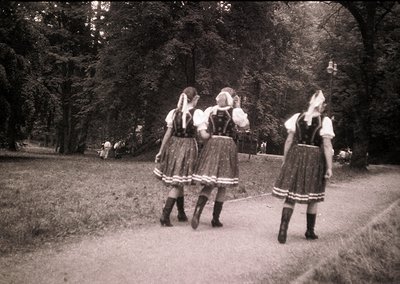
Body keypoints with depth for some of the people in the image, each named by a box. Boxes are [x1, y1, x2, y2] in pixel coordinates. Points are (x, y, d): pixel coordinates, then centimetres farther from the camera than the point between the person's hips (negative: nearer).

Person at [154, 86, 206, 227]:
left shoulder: (174, 112, 3)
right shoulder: (197, 113, -7)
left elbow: (168, 134, 3)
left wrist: (160, 151, 8)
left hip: (173, 146, 5)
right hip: (188, 147, -5)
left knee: (178, 183, 17)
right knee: (178, 183, -1)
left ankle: (181, 213, 28)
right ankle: (165, 215, -8)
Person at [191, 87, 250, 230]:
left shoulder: (209, 111, 3)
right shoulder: (235, 112, -5)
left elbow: (202, 130, 4)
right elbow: (245, 125, 12)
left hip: (211, 145, 3)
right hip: (228, 146, -2)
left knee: (209, 184, 5)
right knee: (222, 186, 8)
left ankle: (197, 212, -16)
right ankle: (215, 219, 13)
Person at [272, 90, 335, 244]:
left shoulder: (297, 117, 3)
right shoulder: (325, 121, -5)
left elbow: (289, 140, 3)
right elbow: (327, 146, -9)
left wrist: (285, 160, 10)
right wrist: (329, 167, -5)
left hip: (295, 156, 2)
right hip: (314, 159, -2)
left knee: (290, 196, 4)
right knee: (312, 198, 13)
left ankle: (283, 231, -7)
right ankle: (310, 231, 24)